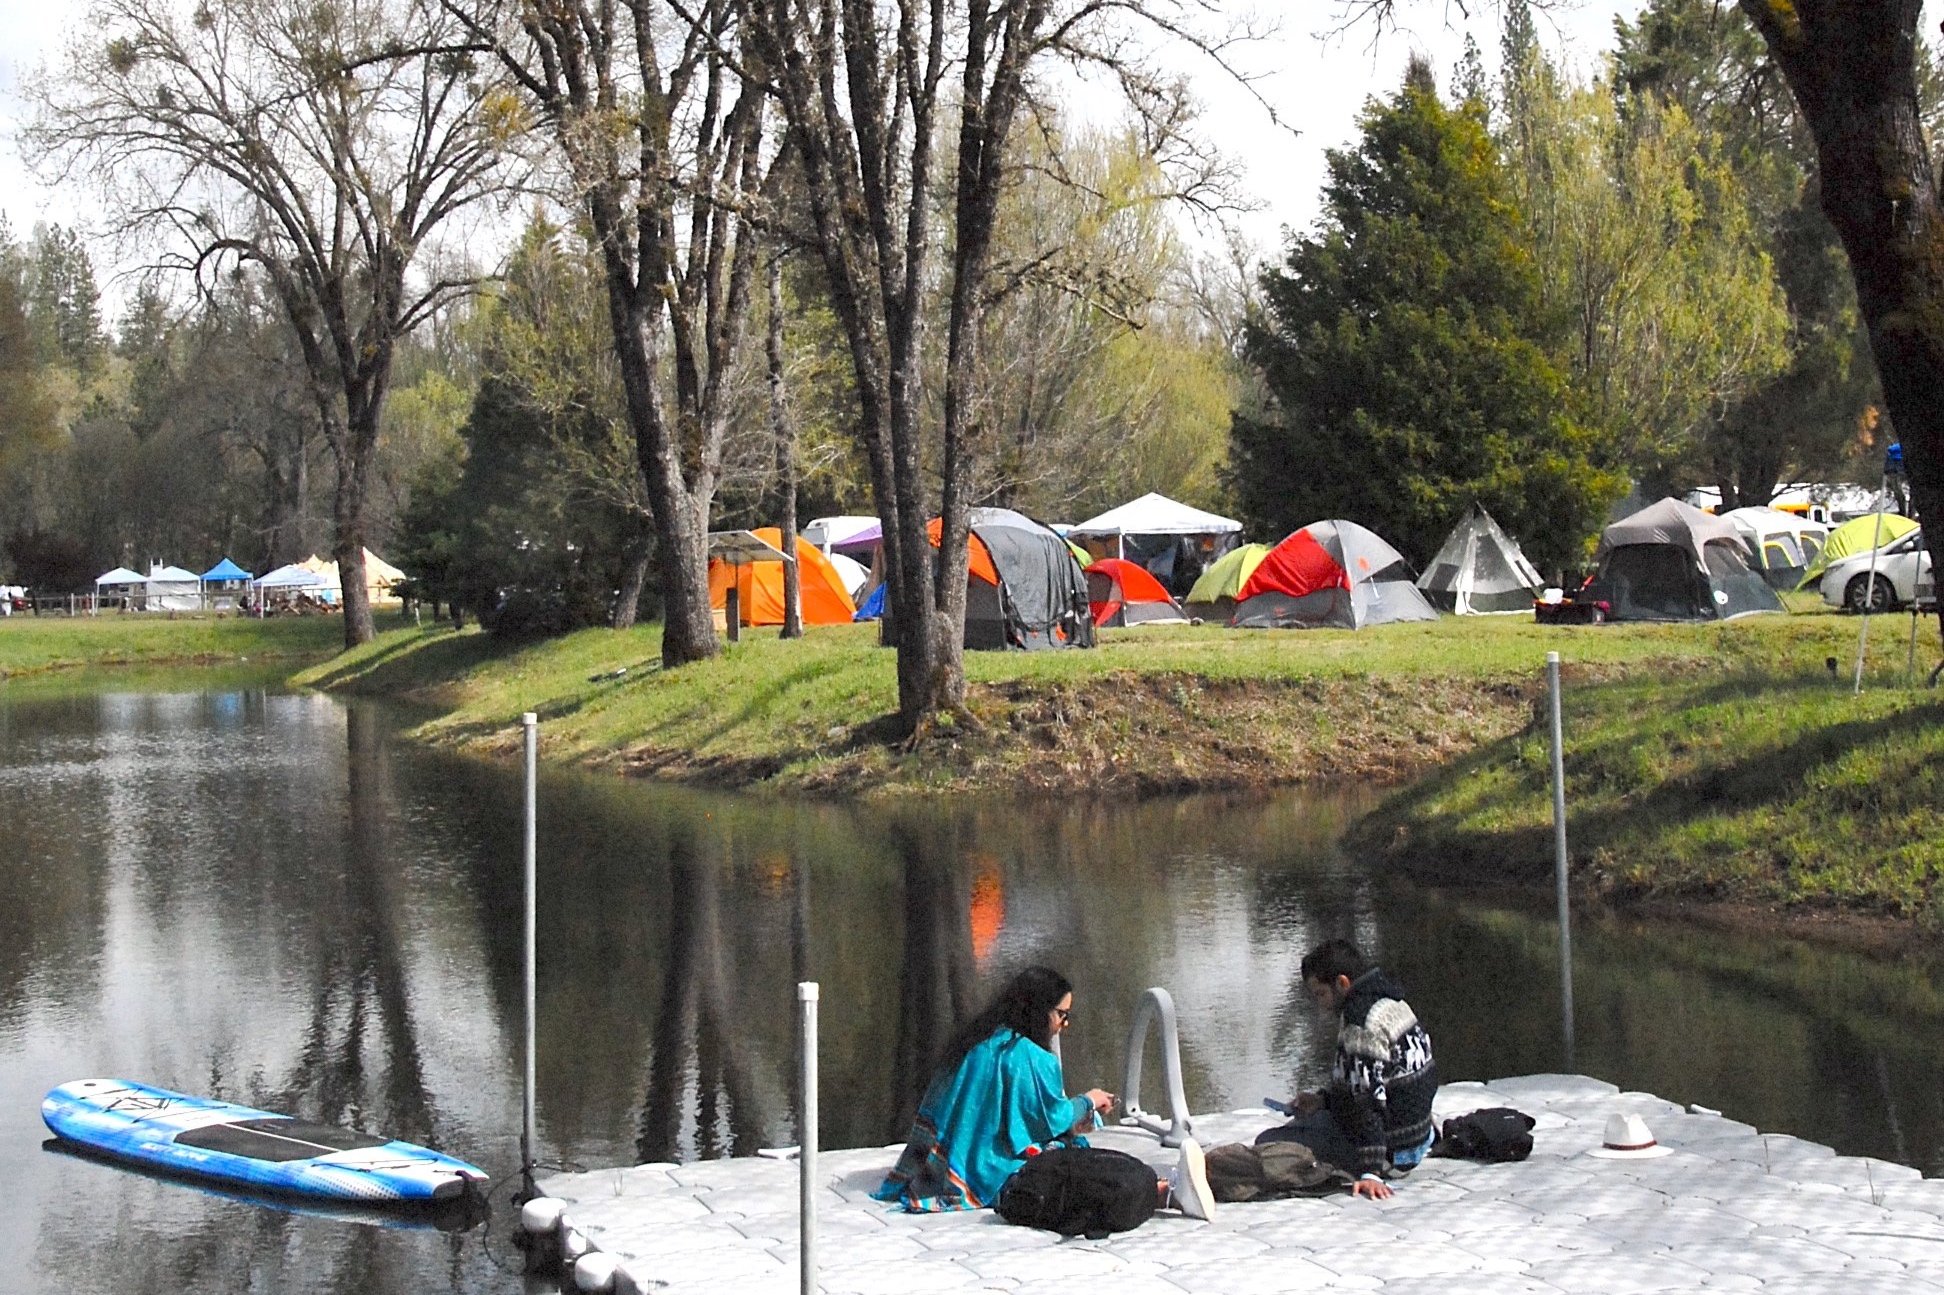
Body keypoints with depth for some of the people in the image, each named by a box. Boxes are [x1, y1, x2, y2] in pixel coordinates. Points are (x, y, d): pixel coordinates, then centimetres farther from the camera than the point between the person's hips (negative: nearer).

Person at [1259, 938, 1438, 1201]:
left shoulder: (1361, 1025, -26)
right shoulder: (1392, 1003, 6)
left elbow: (1370, 1099, -29)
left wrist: (1371, 1172, -30)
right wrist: (1323, 1100, 15)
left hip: (1391, 1155, -10)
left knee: (1268, 1143, -16)